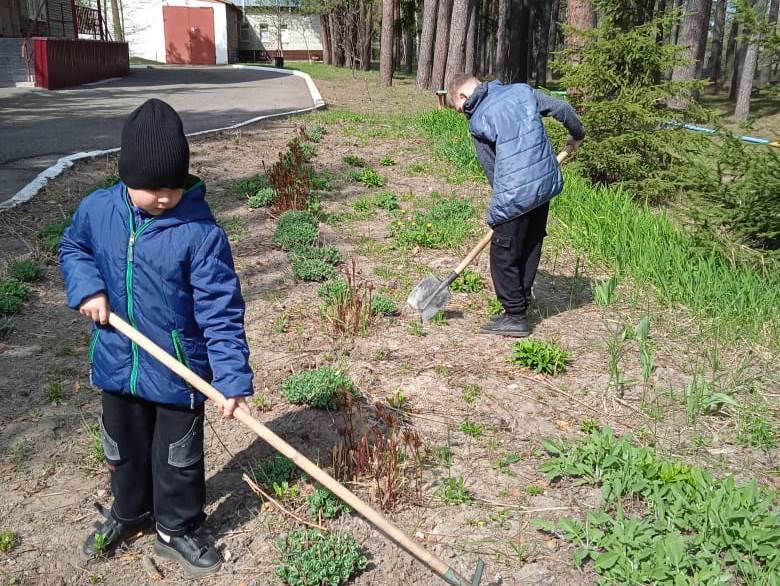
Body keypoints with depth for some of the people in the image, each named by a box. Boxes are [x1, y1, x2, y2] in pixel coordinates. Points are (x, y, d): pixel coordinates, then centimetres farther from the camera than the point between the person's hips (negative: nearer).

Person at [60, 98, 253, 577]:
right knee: (124, 449, 25)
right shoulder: (97, 210, -9)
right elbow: (73, 248, 13)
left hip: (179, 371, -4)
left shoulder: (201, 231, -21)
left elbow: (221, 311, -21)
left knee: (179, 457, 15)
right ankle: (129, 512, 52)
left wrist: (232, 378, -26)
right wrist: (86, 287, -8)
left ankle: (176, 529, 39)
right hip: (117, 363, 4)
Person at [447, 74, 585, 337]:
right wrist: (577, 135, 27)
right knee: (530, 250, 17)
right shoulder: (522, 90, 10)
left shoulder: (478, 121, -2)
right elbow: (562, 109, 9)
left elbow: (492, 169, 2)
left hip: (515, 193, -7)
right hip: (547, 184, 7)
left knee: (504, 255, 6)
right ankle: (520, 306, 27)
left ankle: (515, 316, 12)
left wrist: (498, 209, 14)